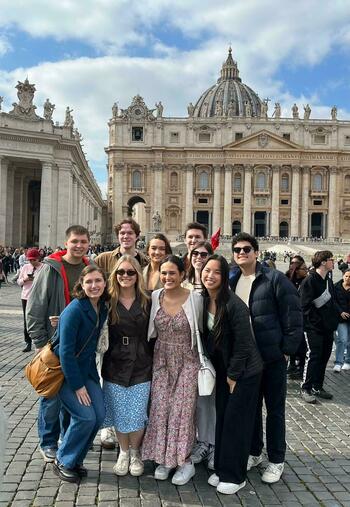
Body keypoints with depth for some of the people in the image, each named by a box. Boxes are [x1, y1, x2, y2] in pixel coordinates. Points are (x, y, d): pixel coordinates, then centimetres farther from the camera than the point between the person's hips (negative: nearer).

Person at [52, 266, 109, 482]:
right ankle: (63, 462, 10)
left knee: (99, 415, -2)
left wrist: (92, 375, 9)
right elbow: (66, 351, -22)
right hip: (65, 372, -7)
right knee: (86, 416, -14)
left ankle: (75, 460, 20)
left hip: (87, 369, 7)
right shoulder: (74, 310, -23)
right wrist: (77, 385, -19)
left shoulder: (103, 309, -1)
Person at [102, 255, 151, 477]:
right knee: (119, 414, 9)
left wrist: (153, 364, -1)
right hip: (115, 367, 0)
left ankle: (135, 453, 29)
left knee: (138, 415, 3)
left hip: (141, 367, 0)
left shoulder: (147, 302, -1)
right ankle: (124, 452, 33)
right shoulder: (109, 302, -1)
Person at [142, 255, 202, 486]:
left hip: (187, 362, -3)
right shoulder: (154, 297, -4)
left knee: (182, 410, 0)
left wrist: (203, 361, 4)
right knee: (160, 409, 5)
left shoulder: (195, 299, -12)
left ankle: (185, 461, 17)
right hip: (161, 361, 3)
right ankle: (163, 458, 22)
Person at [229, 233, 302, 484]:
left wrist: (288, 350, -12)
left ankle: (276, 460, 23)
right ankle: (254, 452, 34)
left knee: (275, 409, 8)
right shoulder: (232, 282, 7)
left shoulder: (275, 279, -9)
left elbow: (293, 316, -10)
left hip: (273, 357, -5)